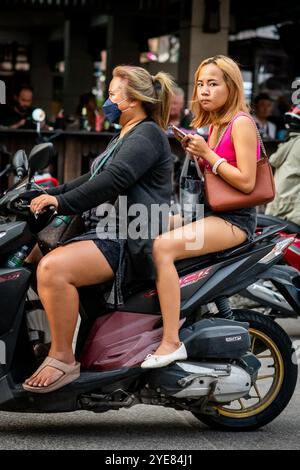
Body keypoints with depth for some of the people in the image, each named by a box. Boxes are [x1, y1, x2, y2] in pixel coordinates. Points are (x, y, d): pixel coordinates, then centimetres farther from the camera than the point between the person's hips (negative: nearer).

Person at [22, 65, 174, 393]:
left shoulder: (146, 136, -10)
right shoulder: (126, 137, 24)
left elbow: (113, 181, -23)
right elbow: (94, 180, 26)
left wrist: (62, 203, -25)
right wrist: (50, 194, 14)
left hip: (131, 240, -12)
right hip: (110, 231, 12)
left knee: (53, 268, -30)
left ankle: (62, 359, -22)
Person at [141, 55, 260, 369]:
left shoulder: (240, 123, -11)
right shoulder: (208, 124, 16)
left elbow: (246, 182, -18)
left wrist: (207, 153, -18)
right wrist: (192, 152, 2)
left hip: (235, 219, -10)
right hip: (209, 212, 10)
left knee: (162, 247, -28)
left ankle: (171, 343, -27)